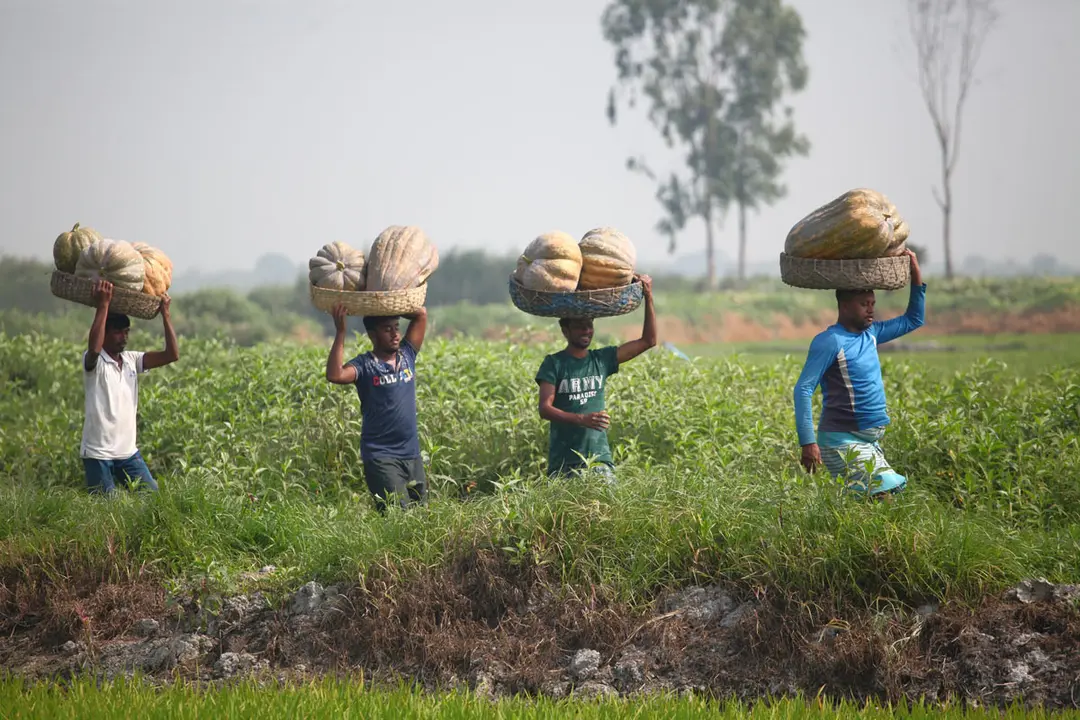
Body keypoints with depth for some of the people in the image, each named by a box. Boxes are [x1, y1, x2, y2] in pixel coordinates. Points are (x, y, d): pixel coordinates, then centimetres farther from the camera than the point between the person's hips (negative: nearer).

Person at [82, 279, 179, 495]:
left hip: (129, 452, 6)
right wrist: (102, 305, -31)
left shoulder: (132, 360, 8)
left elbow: (172, 354, 2)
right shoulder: (93, 362, -9)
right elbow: (94, 347, -35)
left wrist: (165, 313, -3)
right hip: (98, 453, -6)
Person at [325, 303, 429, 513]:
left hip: (412, 456, 6)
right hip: (380, 457, -6)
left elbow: (421, 314, 13)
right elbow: (335, 375, -25)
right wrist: (340, 332, -23)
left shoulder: (407, 355, 9)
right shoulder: (365, 365, -6)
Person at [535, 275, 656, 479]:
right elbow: (544, 408, -10)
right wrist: (581, 419, -25)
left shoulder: (602, 359, 11)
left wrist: (648, 297, 3)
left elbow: (648, 341, 11)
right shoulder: (553, 364, 0)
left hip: (599, 456, 3)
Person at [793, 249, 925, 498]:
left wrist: (916, 275, 13)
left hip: (870, 440, 9)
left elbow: (913, 320, 26)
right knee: (887, 494, -21)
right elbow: (803, 390, -16)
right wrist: (808, 442, -23)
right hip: (843, 441, -9)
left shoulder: (870, 334, 13)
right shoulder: (830, 341, -12)